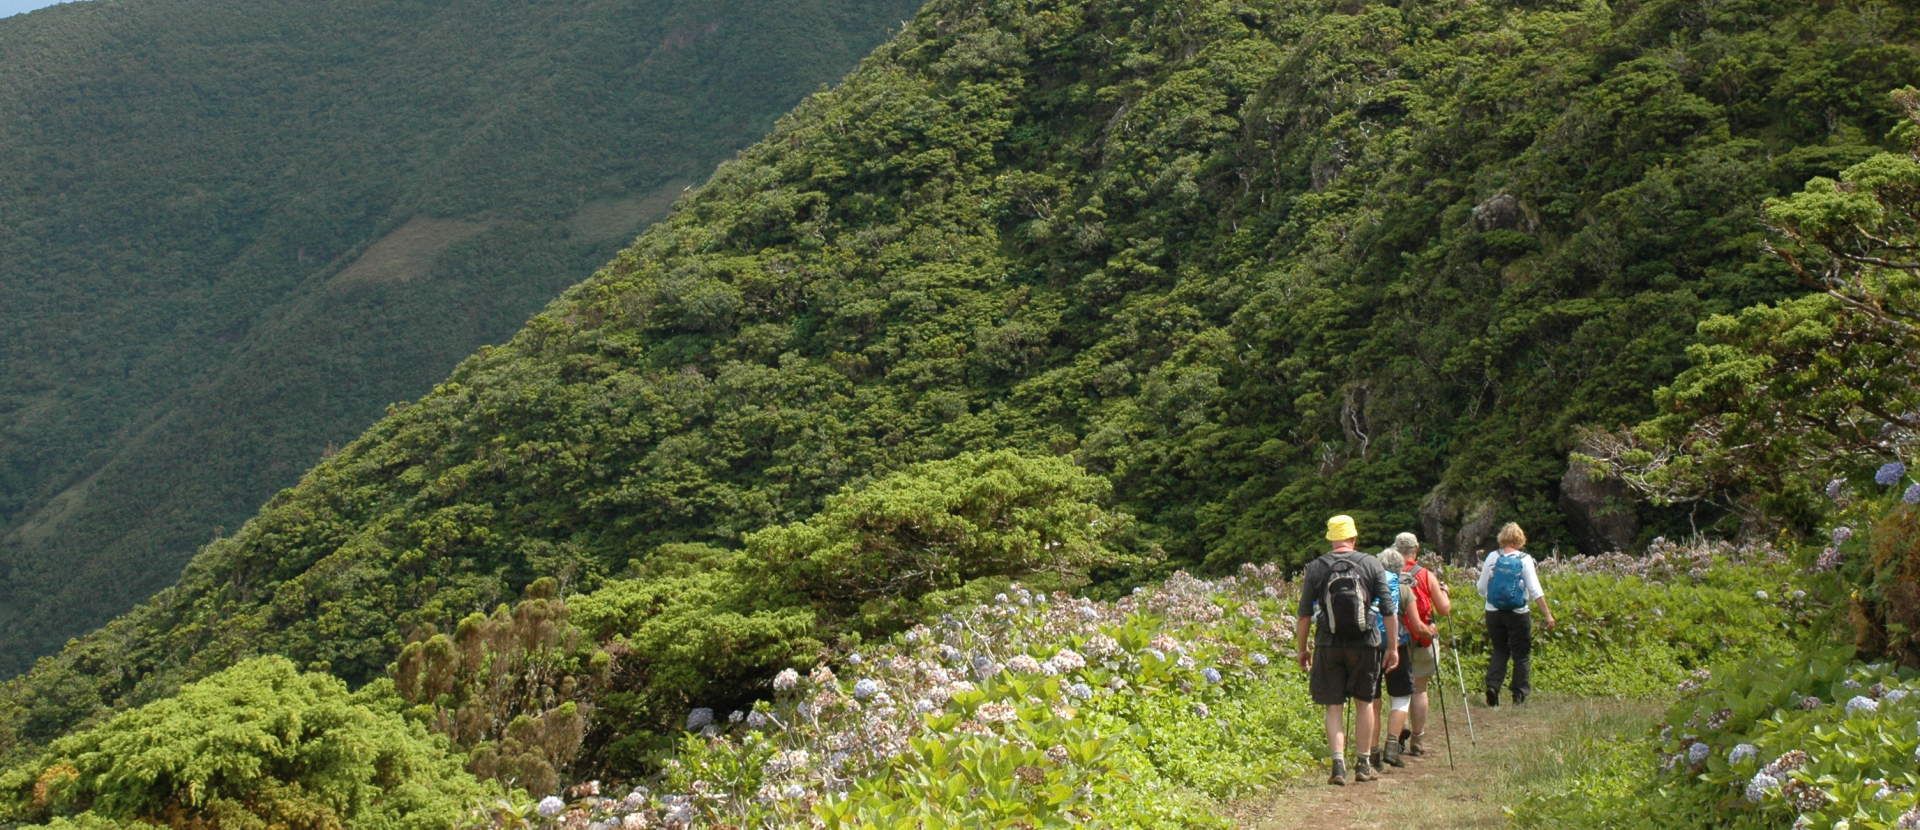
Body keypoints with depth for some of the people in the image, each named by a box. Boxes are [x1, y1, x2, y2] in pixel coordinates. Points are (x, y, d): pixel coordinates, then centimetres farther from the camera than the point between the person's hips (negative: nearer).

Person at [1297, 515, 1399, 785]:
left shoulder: (1315, 568, 0)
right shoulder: (1371, 564, 0)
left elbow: (1304, 615, 1)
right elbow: (1389, 610, -1)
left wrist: (1303, 649, 12)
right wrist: (1393, 647, 7)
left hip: (1329, 645, 0)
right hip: (1364, 644, 0)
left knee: (1334, 707, 5)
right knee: (1363, 703, 15)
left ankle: (1338, 764, -6)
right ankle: (1363, 765, 21)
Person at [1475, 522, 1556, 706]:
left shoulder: (1492, 558, -1)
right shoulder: (1525, 560, -6)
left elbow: (1481, 589, 4)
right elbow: (1535, 591, -10)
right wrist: (1548, 615, -7)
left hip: (1493, 613, 2)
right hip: (1518, 614, -2)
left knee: (1500, 651, 16)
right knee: (1521, 654, 10)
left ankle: (1492, 685, -4)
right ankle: (1520, 695, 9)